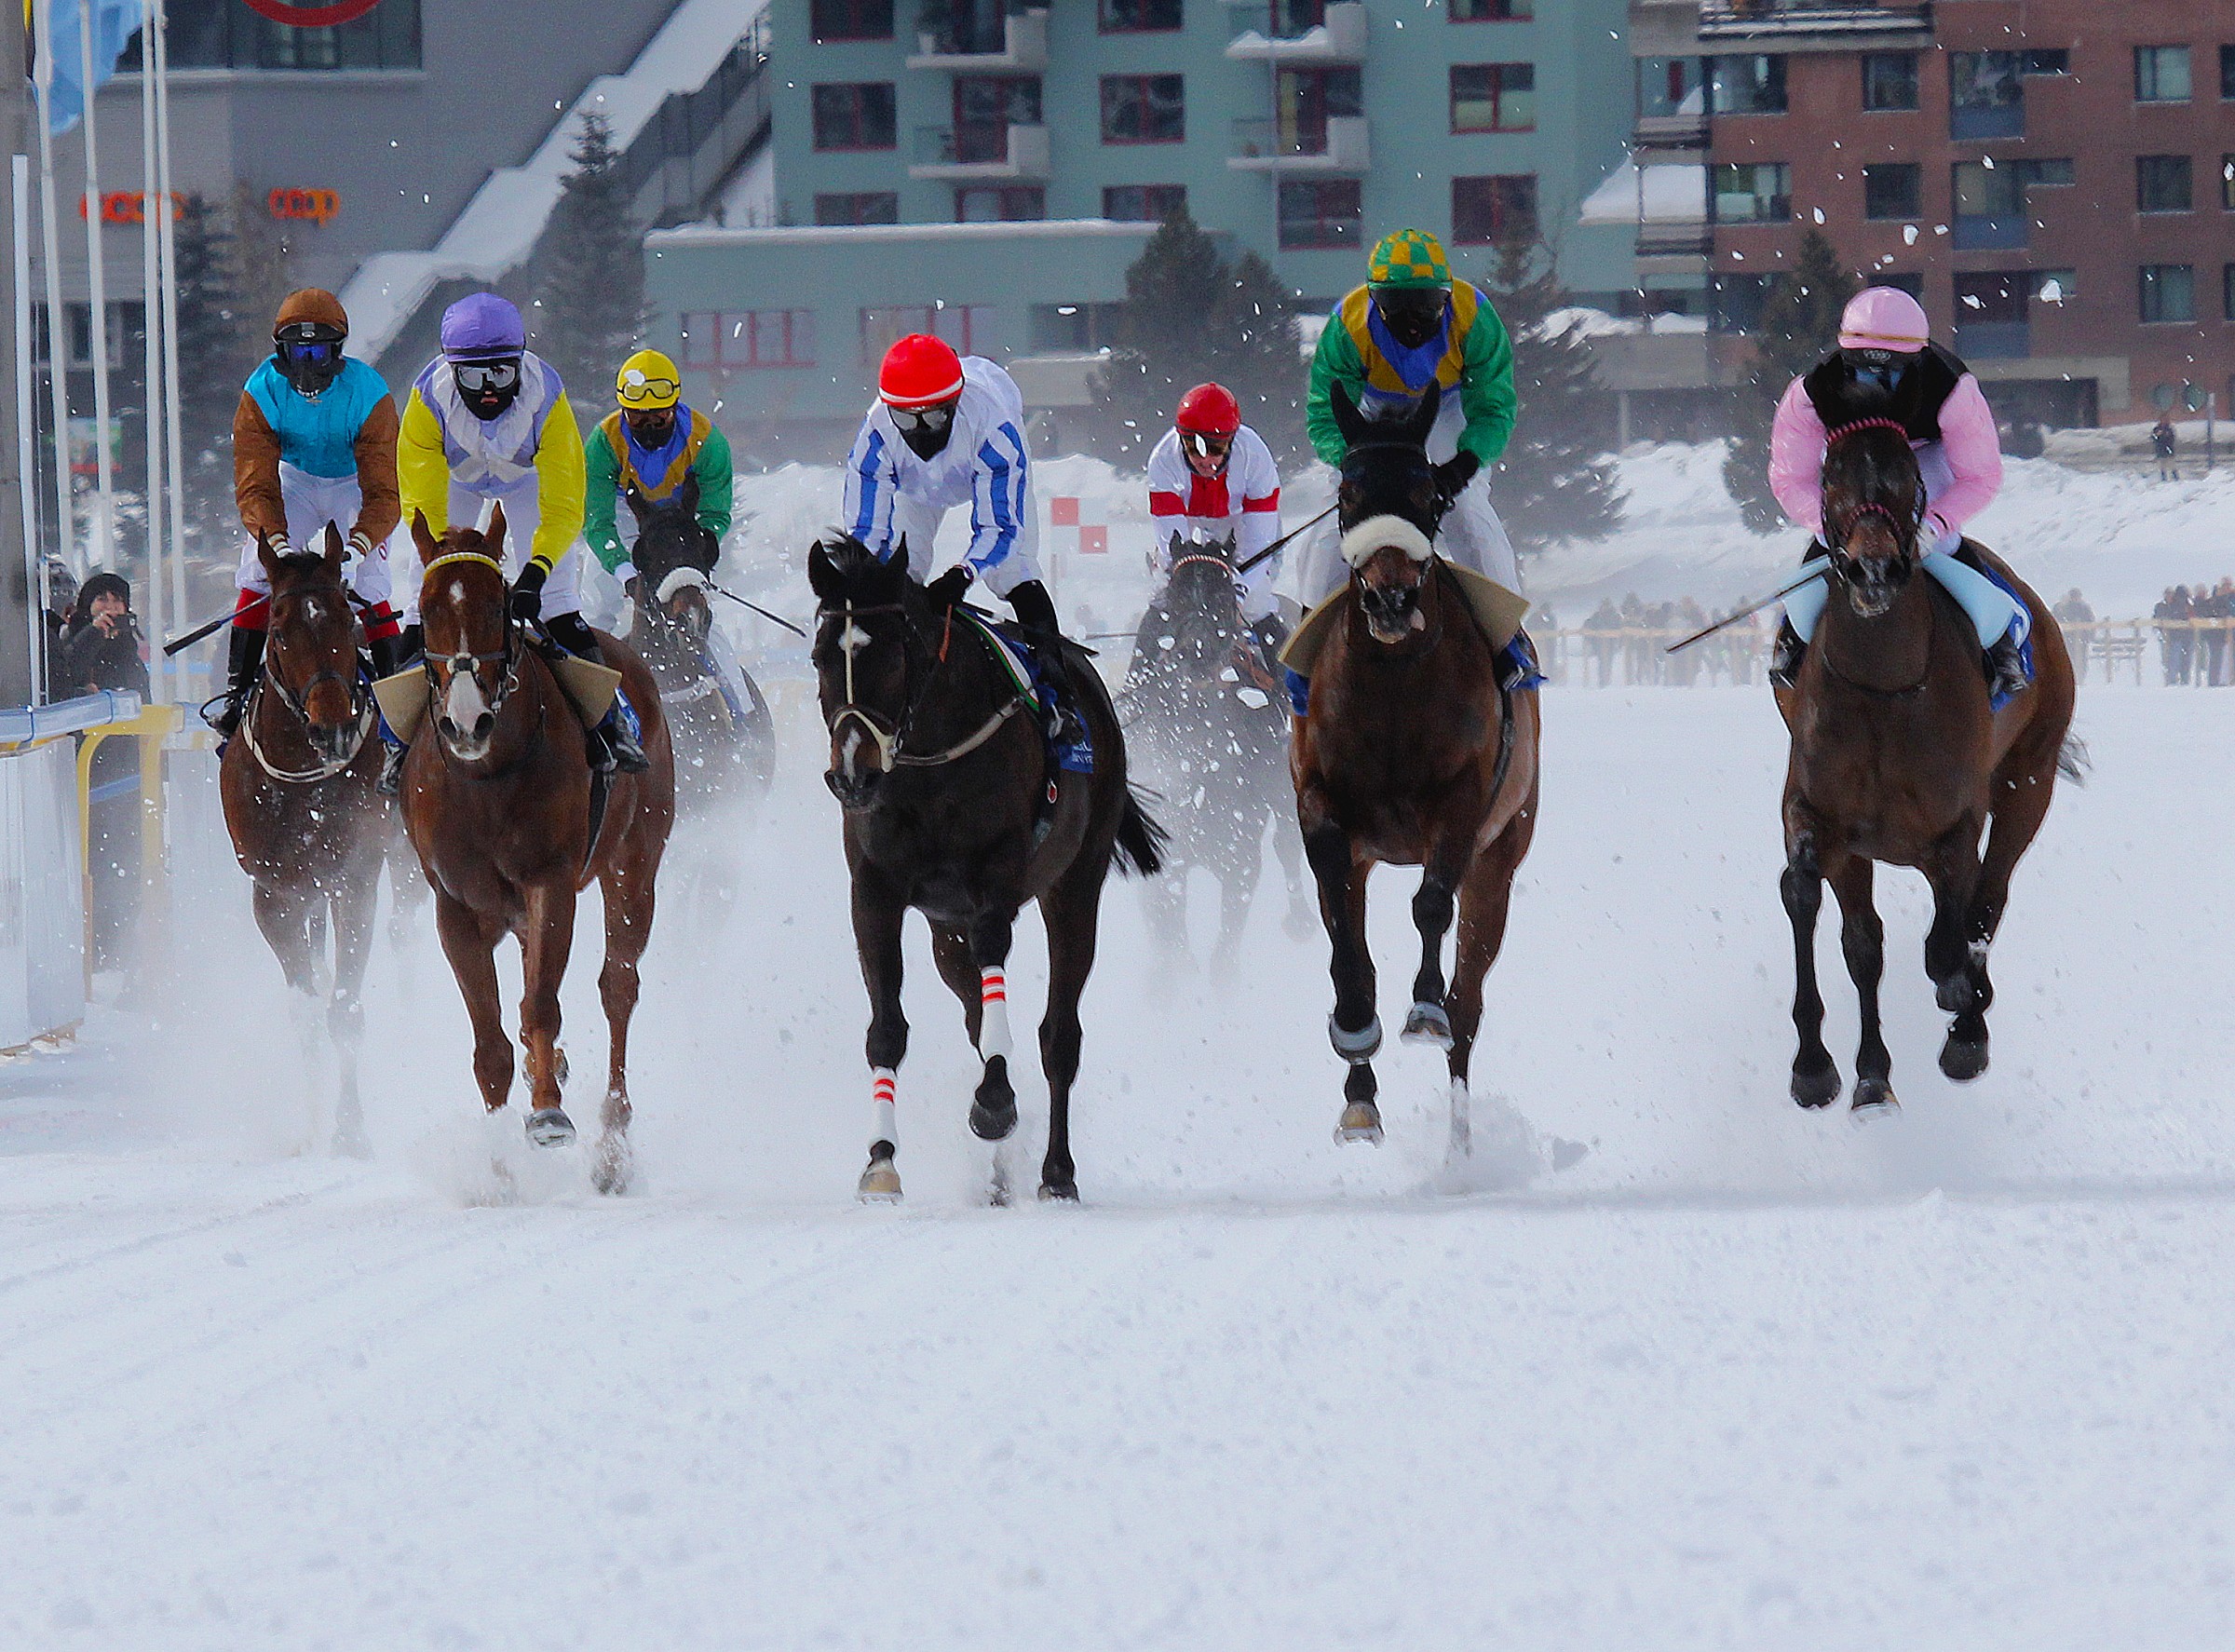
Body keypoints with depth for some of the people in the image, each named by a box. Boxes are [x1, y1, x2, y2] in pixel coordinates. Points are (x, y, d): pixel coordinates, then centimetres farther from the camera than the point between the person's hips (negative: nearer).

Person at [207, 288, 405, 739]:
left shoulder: (368, 394, -30)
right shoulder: (262, 393, -24)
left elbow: (384, 492, -31)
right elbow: (255, 487, -27)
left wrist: (357, 545, -48)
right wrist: (276, 541, -45)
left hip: (356, 486, -2)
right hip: (293, 480, 2)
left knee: (369, 589, -16)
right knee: (257, 579, -13)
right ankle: (237, 693, -5)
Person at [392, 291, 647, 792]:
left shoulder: (545, 395, -37)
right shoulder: (430, 398, -36)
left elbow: (564, 506, -37)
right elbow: (423, 505, -34)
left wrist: (536, 569, -51)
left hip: (527, 477, -1)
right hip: (453, 479, 1)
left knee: (555, 595, -14)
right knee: (430, 590, -12)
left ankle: (613, 723, -9)